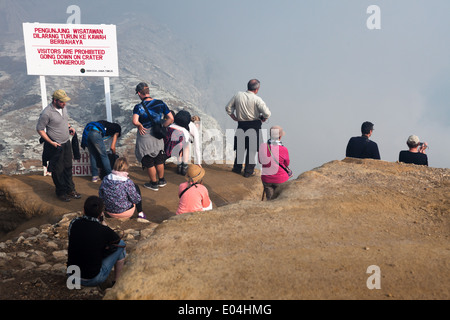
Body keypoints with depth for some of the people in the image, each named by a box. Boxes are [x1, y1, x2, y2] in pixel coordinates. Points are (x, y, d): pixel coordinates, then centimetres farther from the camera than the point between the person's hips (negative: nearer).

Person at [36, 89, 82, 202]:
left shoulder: (63, 108, 1)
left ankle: (70, 190, 29)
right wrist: (51, 142, -19)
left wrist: (69, 127, 1)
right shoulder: (46, 113, -21)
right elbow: (39, 129, -14)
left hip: (67, 143, 7)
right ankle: (60, 192, 23)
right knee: (58, 171, 7)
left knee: (68, 167, 16)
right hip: (55, 146, -7)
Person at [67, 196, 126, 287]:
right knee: (121, 244, 7)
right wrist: (103, 222, 2)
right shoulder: (105, 231, -21)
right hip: (93, 280, -5)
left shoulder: (74, 223, -11)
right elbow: (118, 241, 2)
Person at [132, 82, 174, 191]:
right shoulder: (160, 103, -6)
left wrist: (140, 126, -15)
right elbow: (171, 118, -8)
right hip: (158, 137, 4)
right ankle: (162, 180, 38)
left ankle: (154, 184, 27)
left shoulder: (139, 107, -18)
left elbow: (135, 121, -34)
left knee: (149, 163, 14)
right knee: (159, 161, 23)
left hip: (145, 138, -4)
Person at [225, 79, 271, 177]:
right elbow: (267, 113, -20)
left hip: (241, 125, 4)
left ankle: (237, 168, 26)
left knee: (240, 147, 18)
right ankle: (248, 171, 13)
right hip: (254, 126, -4)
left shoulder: (238, 95, 0)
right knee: (252, 149, 8)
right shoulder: (257, 99, -13)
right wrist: (263, 119, -1)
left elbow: (228, 108, 7)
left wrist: (235, 118, 15)